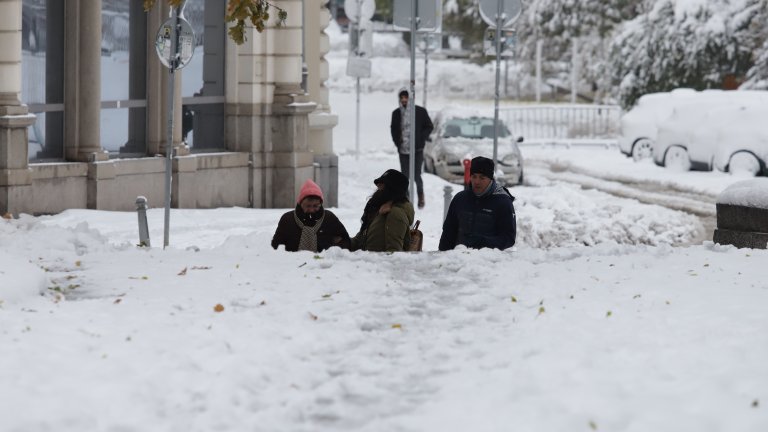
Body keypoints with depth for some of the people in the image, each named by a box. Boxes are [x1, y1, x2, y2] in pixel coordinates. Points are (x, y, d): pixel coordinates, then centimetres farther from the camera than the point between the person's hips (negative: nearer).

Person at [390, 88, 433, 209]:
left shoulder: (420, 111, -5)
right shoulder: (396, 113, 4)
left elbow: (429, 126, 5)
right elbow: (393, 129, 18)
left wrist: (420, 139, -6)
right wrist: (397, 142, 5)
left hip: (417, 150, -3)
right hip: (403, 150, 3)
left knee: (416, 176, -4)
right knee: (405, 176, 5)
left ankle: (421, 194, 23)